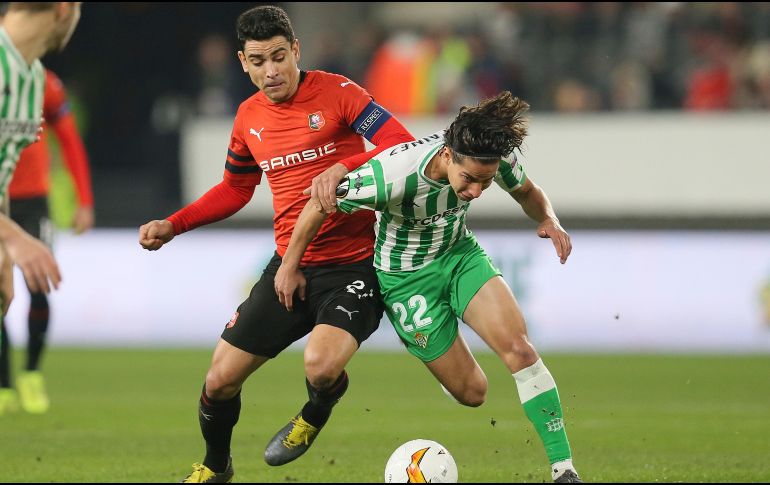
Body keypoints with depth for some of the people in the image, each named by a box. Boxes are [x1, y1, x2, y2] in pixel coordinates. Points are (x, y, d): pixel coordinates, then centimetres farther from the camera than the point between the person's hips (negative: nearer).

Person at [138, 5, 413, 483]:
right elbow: (235, 190, 24)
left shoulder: (336, 92, -10)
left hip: (351, 265, -5)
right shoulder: (249, 117, 8)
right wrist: (173, 225, 13)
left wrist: (341, 169, -32)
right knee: (220, 381, 3)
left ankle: (315, 415, 7)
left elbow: (404, 147, -18)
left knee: (321, 367, -31)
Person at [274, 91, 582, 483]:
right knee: (471, 392, -1)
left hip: (460, 253, 3)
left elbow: (527, 192, 3)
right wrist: (289, 266, -6)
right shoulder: (393, 175, -36)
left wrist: (547, 219, -20)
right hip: (406, 276, -3)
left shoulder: (491, 158, -22)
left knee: (518, 347, -22)